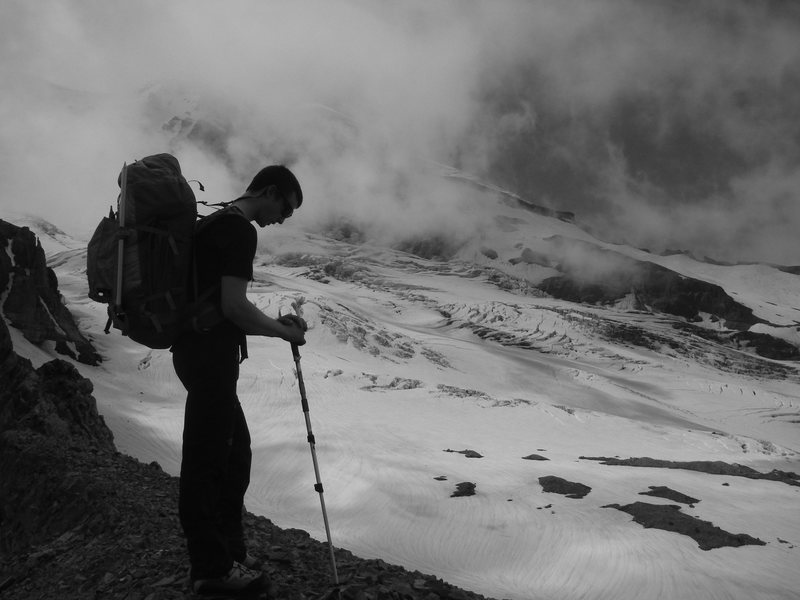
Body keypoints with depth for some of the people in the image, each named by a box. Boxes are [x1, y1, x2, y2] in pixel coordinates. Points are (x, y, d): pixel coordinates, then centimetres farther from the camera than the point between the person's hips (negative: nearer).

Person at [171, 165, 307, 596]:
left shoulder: (217, 222, 17)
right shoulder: (240, 230, -15)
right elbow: (233, 306, -23)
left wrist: (273, 323, 14)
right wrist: (283, 331, -8)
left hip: (199, 350, 11)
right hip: (211, 355, -11)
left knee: (235, 450, 18)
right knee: (206, 459, -1)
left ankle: (229, 551, 29)